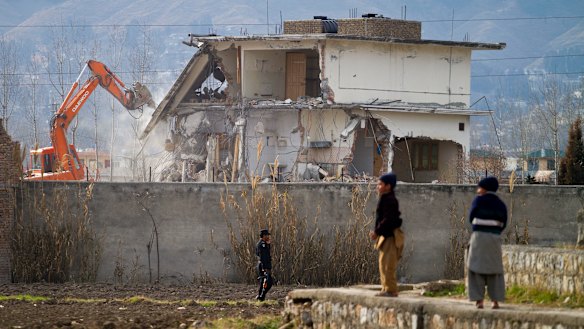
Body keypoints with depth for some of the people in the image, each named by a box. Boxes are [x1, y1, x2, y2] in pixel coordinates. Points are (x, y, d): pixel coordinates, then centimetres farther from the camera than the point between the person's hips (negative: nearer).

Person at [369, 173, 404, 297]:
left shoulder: (390, 200, -15)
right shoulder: (385, 199, 16)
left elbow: (388, 220, -21)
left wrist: (377, 231, -19)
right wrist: (376, 231, 13)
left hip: (390, 236, -11)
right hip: (385, 236, 11)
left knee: (388, 264, -10)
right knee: (383, 264, 14)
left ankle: (390, 290, -9)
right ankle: (386, 289, 19)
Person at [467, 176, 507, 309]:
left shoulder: (479, 200, -5)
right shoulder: (500, 205, 8)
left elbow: (471, 218, 3)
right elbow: (502, 224, 11)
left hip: (479, 238, -4)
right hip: (495, 239, 4)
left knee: (477, 270, 3)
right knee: (494, 271, 12)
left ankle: (479, 301, -5)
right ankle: (495, 301, 5)